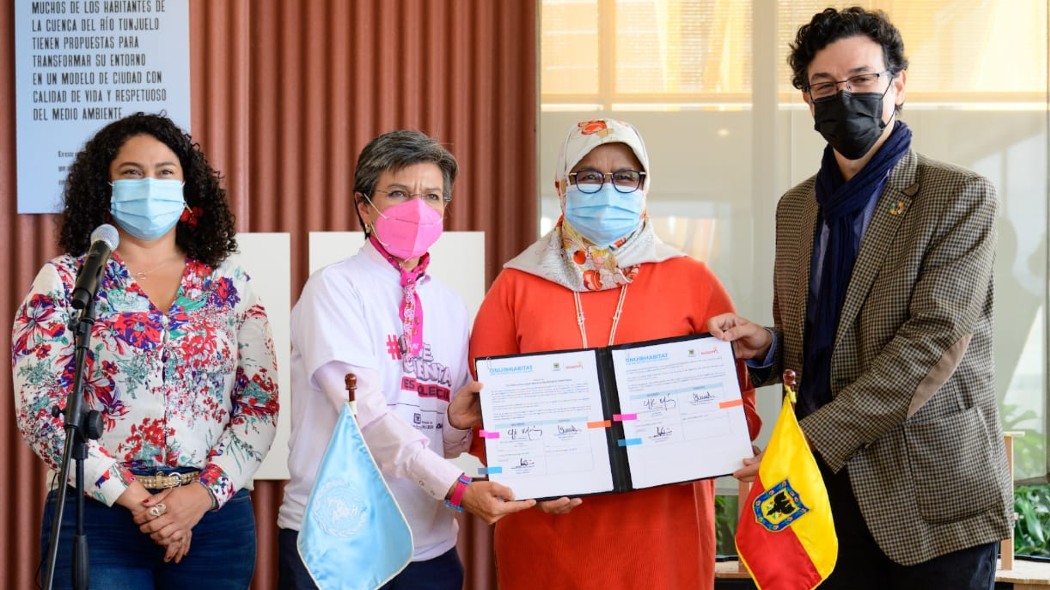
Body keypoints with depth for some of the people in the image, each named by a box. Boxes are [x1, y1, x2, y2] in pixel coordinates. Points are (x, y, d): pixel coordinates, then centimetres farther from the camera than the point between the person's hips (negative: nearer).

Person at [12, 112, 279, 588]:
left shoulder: (231, 287, 8)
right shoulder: (63, 282, 2)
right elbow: (40, 409, -5)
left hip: (215, 515, 2)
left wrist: (204, 492, -11)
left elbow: (261, 406, 3)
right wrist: (129, 496, -12)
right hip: (96, 517, -2)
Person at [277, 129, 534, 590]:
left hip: (429, 546, 5)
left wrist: (457, 422, -7)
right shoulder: (335, 287, -5)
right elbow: (365, 413, -17)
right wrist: (455, 487, -26)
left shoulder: (450, 306, 12)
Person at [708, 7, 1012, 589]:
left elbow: (933, 340, -16)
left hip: (932, 494, -5)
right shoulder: (794, 207, 13)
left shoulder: (961, 197, -6)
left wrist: (813, 439, -20)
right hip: (826, 484, 5)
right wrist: (766, 346, -2)